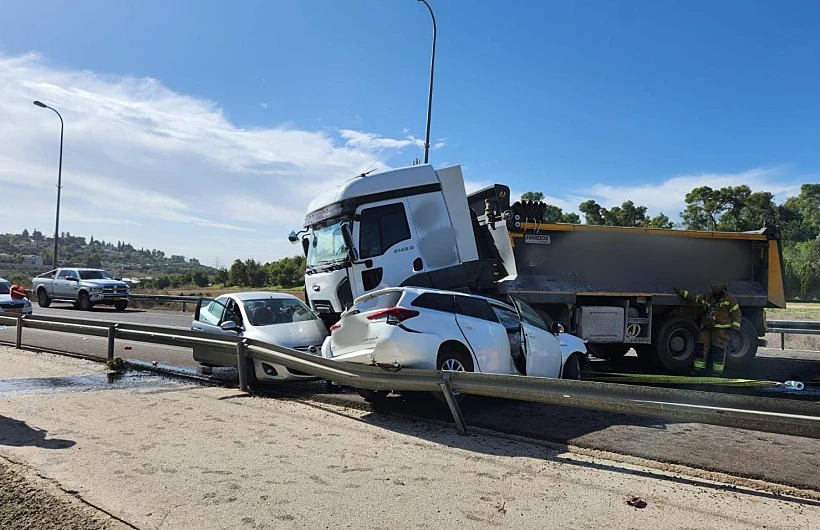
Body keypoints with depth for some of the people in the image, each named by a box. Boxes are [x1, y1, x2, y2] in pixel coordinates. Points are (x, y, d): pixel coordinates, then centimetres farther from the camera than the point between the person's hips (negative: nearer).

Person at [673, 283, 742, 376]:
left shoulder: (729, 299, -3)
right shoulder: (708, 297, 12)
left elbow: (736, 314, -4)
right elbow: (694, 297, 21)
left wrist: (734, 328, -13)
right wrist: (681, 292, 18)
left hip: (722, 330, -6)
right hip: (707, 329, 6)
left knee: (719, 350, -9)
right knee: (700, 347, 2)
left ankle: (717, 372, 0)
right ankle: (699, 370, 12)